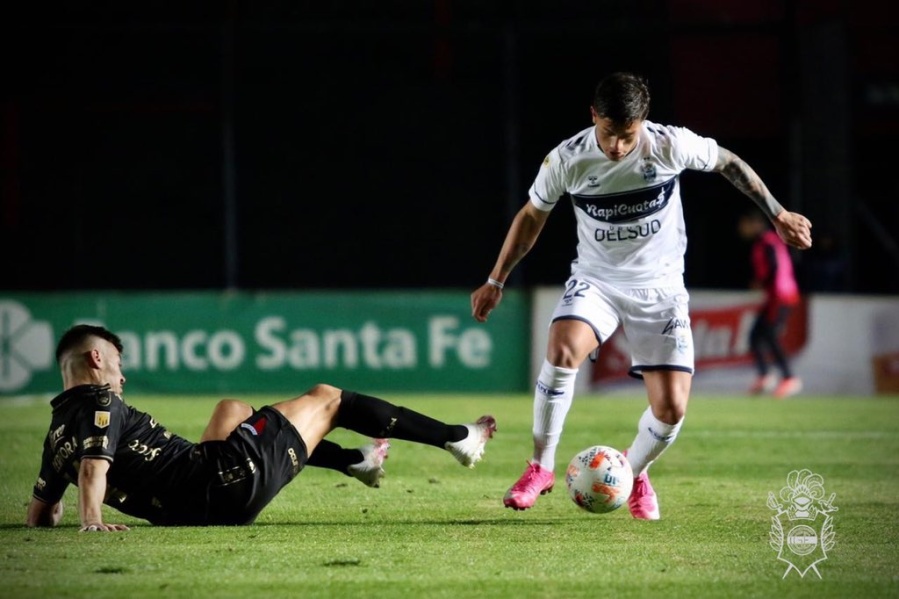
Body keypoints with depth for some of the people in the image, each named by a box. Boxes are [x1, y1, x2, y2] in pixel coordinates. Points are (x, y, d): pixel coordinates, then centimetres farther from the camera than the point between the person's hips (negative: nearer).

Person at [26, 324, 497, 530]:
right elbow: (94, 467, -32)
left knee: (232, 409, 37)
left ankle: (356, 461, 46)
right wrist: (91, 519, -46)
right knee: (326, 399, 10)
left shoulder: (58, 432, 7)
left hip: (191, 509, 9)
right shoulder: (100, 403, -15)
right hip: (228, 483, -9)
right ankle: (457, 439, 20)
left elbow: (38, 516, 10)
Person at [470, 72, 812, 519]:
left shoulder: (671, 146, -18)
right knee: (562, 350, -31)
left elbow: (727, 163, 2)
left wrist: (777, 214, 4)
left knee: (671, 408, -9)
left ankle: (633, 472, 25)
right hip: (596, 280, 0)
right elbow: (532, 216, 2)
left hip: (660, 287, 0)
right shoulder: (567, 160, -16)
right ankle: (541, 467, -15)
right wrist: (496, 281, 5)